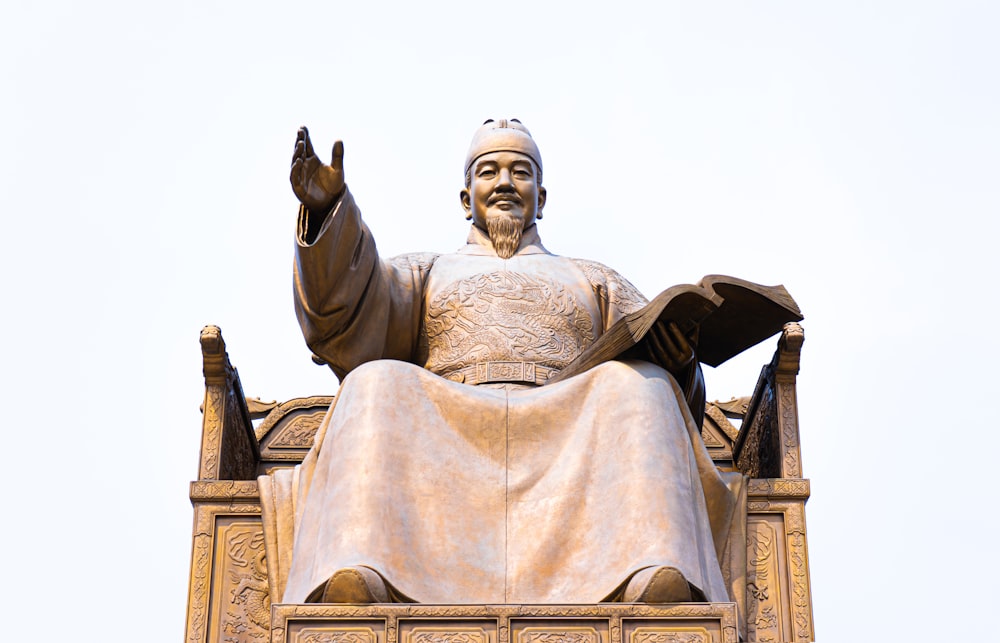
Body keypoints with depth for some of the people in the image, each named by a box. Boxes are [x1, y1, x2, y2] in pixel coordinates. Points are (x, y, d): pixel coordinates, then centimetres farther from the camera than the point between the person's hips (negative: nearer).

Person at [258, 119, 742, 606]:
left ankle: (656, 578, -53)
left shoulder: (594, 282, 34)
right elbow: (350, 316, 9)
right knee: (377, 387, -30)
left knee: (636, 386, -30)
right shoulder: (425, 274, 33)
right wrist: (328, 211, -8)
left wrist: (675, 361, -8)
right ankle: (355, 586, -52)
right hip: (445, 429, 0)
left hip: (569, 436, 1)